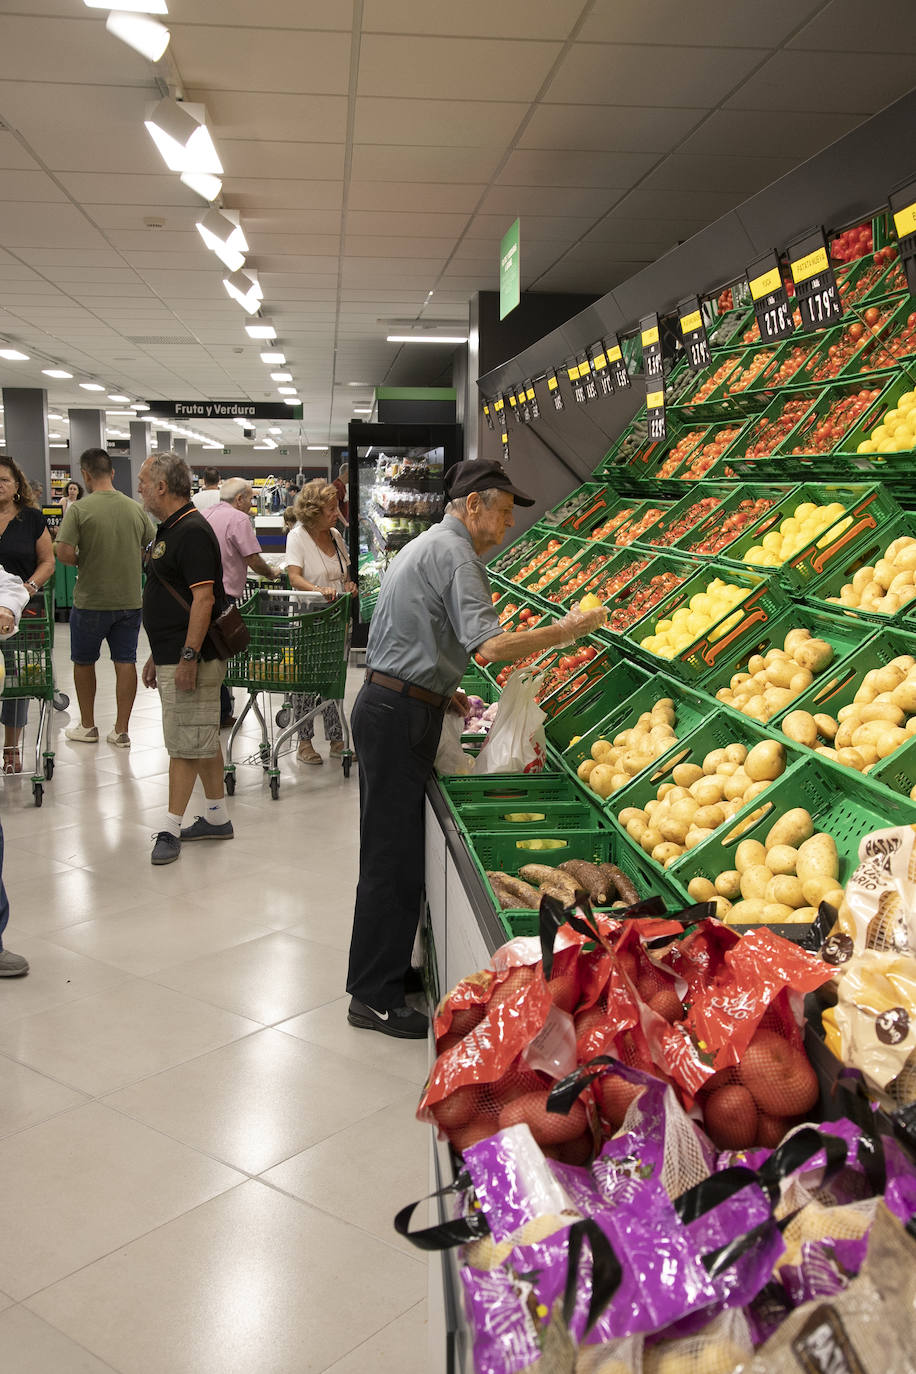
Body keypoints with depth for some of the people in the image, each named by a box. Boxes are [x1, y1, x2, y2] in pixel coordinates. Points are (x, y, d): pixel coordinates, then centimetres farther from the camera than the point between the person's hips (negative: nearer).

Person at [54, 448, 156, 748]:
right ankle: (121, 730, 11)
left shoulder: (78, 509, -13)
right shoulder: (135, 509, -1)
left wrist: (80, 562, 0)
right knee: (125, 662, 7)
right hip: (130, 598, 3)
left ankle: (87, 726, 25)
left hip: (91, 600, -3)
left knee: (84, 662, 15)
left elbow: (63, 552, -20)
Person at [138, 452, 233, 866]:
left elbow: (203, 598, -22)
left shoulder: (192, 532, -15)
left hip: (190, 660, -10)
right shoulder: (168, 530, 17)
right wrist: (157, 656, 21)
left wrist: (188, 656, -24)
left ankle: (171, 829, 1)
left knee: (186, 743, -4)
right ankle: (217, 818, 23)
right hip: (172, 657, 10)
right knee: (203, 739, 14)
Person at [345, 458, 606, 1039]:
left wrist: (444, 694, 15)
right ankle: (375, 1000, 3)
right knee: (394, 855, -5)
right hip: (401, 715, -11)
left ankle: (387, 967, 29)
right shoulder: (454, 554, -14)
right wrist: (568, 629, -15)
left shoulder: (426, 546, 20)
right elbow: (491, 646, -26)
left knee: (393, 846, 17)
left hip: (388, 705, 11)